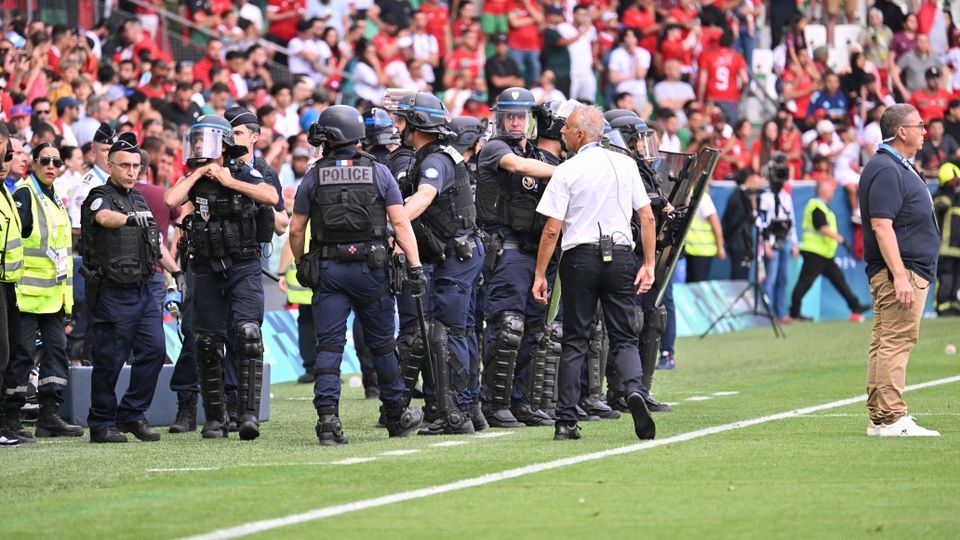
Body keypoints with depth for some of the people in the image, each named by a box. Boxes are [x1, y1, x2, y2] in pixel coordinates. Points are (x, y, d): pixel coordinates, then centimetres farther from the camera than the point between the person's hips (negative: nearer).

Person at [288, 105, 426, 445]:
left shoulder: (314, 177, 2)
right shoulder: (378, 173, 2)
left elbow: (296, 229, 4)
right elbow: (400, 223, -5)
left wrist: (301, 265, 19)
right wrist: (415, 265, -4)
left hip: (327, 270, 0)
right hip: (370, 269, 0)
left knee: (328, 346, -1)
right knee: (381, 345, 11)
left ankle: (327, 417, -13)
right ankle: (396, 416, 22)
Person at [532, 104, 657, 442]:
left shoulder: (567, 171, -4)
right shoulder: (626, 165, 7)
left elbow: (552, 230, -6)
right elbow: (647, 218, 5)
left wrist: (540, 275, 0)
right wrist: (648, 265, 10)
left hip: (580, 258, -2)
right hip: (620, 255, 2)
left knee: (574, 341, 5)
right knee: (624, 338, 7)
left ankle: (566, 421, 3)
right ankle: (635, 389, -22)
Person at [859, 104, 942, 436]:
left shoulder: (899, 168, 19)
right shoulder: (886, 170, -15)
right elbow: (881, 225, -22)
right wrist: (899, 275, -26)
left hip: (908, 271, 11)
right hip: (901, 271, -11)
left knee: (884, 343, 10)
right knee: (897, 341, -12)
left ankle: (879, 419, 13)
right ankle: (892, 418, -15)